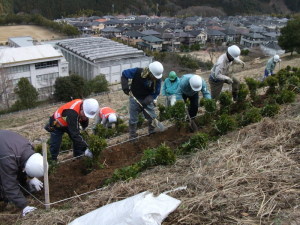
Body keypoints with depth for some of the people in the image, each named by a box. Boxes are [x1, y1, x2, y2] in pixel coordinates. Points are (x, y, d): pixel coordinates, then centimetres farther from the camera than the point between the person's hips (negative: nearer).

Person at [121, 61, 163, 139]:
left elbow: (156, 92, -10)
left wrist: (148, 100, -27)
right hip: (135, 98, -2)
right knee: (133, 119, 5)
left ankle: (153, 133, 27)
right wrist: (125, 87, -23)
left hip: (147, 100, 2)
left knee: (152, 118, 6)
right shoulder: (137, 72, -26)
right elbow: (124, 74, -13)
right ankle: (132, 136, 21)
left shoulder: (157, 79, -18)